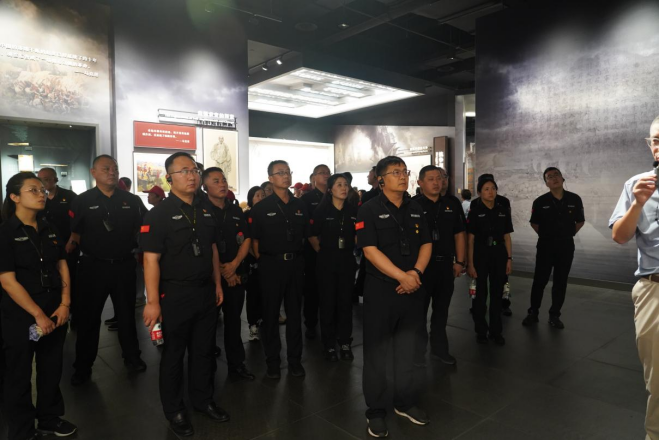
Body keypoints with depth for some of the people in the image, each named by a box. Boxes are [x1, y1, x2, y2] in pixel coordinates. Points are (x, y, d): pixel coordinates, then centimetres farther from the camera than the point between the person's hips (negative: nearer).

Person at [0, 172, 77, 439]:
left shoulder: (49, 229, 6)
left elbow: (62, 266, 8)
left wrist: (65, 303, -3)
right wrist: (38, 315, -15)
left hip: (55, 311, 5)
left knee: (52, 369, 15)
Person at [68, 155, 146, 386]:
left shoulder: (132, 200, 3)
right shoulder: (82, 201, -2)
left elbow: (142, 230, 8)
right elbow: (72, 234, 0)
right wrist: (72, 243, -19)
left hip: (124, 265, 2)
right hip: (93, 266, -1)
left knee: (127, 313, 15)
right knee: (88, 317, 9)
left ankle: (132, 356, 31)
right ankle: (83, 367, 24)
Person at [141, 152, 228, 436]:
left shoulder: (205, 211, 7)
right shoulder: (159, 214, -13)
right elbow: (151, 259, -16)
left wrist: (217, 284, 13)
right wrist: (153, 301, -19)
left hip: (206, 292, 6)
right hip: (175, 294, -6)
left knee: (204, 350, 17)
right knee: (174, 354, 11)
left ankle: (203, 400, 36)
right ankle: (174, 411, 29)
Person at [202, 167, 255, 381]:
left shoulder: (236, 211, 9)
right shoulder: (200, 211, -7)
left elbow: (246, 240, 7)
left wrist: (234, 264, -9)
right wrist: (222, 271, -11)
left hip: (236, 274, 5)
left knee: (234, 319, 13)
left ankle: (237, 363, 24)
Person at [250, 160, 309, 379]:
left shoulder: (300, 205, 8)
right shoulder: (261, 207, -3)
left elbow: (306, 236, 13)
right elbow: (254, 240, -2)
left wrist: (299, 256, 6)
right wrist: (262, 262, -6)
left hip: (295, 263, 3)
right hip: (271, 264, -3)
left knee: (294, 312, 11)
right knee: (271, 314, 7)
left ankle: (295, 359, 24)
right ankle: (272, 361, 20)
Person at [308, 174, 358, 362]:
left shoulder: (353, 210, 1)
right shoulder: (321, 210, -6)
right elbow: (312, 236, 3)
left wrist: (354, 250, 8)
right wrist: (321, 251, 3)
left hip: (347, 261, 2)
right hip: (327, 261, -2)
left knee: (346, 301, 8)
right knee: (328, 302, 4)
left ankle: (345, 343, 22)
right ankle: (329, 345, 17)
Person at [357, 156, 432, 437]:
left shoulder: (416, 210, 9)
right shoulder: (369, 210, -8)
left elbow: (426, 243, 8)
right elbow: (370, 250, -16)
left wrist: (416, 271, -10)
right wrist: (402, 276, -19)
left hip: (412, 289, 5)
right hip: (381, 289, -5)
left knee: (407, 350, 17)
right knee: (376, 352, 5)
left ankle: (406, 403, 34)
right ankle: (376, 411, 20)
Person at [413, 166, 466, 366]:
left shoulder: (452, 205, 7)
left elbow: (459, 235, 10)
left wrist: (459, 262, 5)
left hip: (446, 264, 5)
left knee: (442, 309, 16)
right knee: (419, 310, 7)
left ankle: (439, 348, 32)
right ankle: (418, 350, 22)